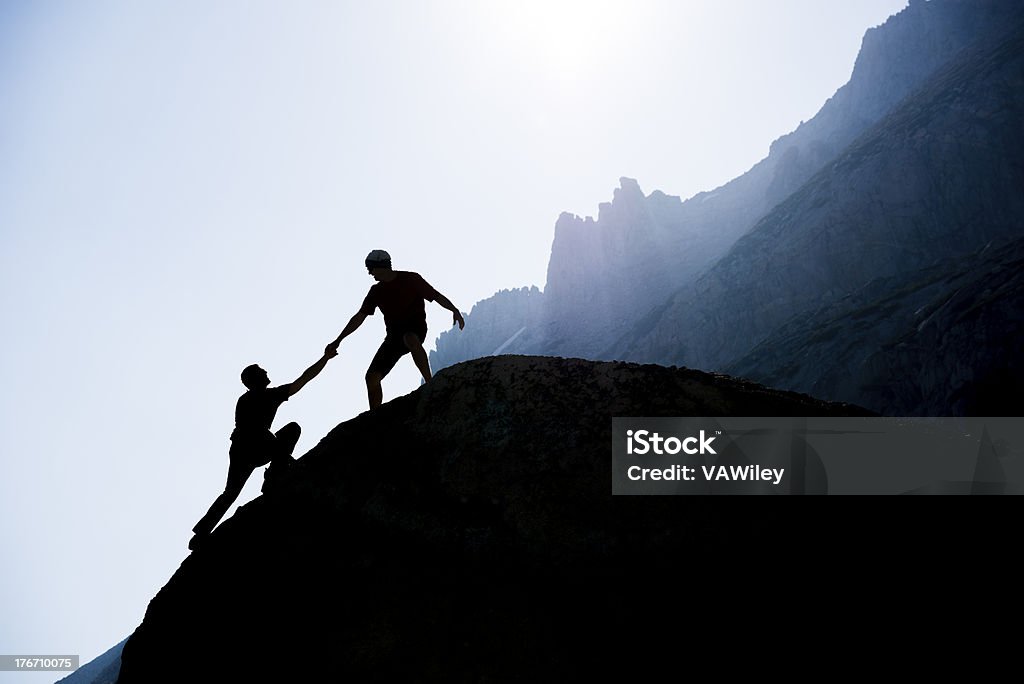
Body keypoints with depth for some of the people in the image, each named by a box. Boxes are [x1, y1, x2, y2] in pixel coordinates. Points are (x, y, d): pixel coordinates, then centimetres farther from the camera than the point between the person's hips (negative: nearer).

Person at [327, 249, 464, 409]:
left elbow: (436, 296, -5)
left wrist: (454, 310, -22)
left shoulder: (411, 279, -3)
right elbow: (359, 317, 14)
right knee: (372, 376, -7)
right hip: (394, 335, 6)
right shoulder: (377, 291, 11)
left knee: (410, 340, -44)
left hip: (416, 328, -6)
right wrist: (338, 340, 11)